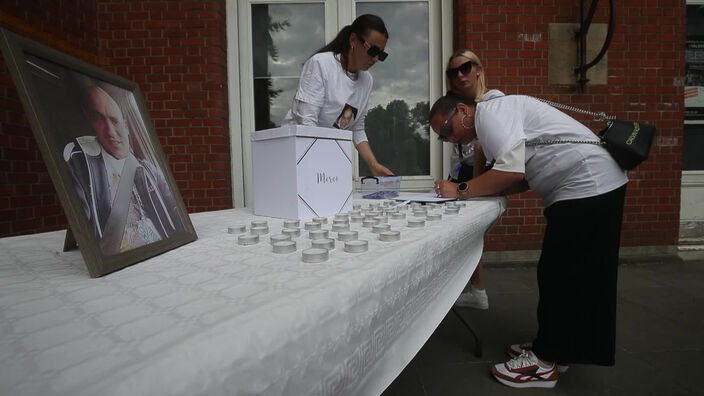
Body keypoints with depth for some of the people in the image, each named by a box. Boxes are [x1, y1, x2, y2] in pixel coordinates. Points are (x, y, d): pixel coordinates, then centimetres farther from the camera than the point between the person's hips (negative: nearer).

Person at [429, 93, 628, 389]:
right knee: (563, 274, 14)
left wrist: (461, 190, -15)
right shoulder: (493, 120, 17)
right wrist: (473, 189, 3)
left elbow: (512, 171, -24)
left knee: (560, 275, -3)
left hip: (587, 186, -10)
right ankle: (556, 348, 27)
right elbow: (523, 177, 14)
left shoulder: (491, 112, -13)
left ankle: (545, 363, 9)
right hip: (589, 186, 10)